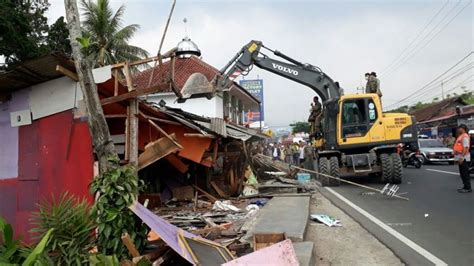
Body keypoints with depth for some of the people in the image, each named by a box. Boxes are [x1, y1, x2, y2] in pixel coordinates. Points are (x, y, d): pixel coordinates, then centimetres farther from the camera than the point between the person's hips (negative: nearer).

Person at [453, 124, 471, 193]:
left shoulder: (465, 136, -14)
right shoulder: (461, 136, 17)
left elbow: (466, 148, -22)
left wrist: (462, 157, -26)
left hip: (464, 158, -10)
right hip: (460, 157, 10)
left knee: (465, 173, -6)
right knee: (462, 173, 14)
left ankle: (468, 188, -2)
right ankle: (466, 187, 22)